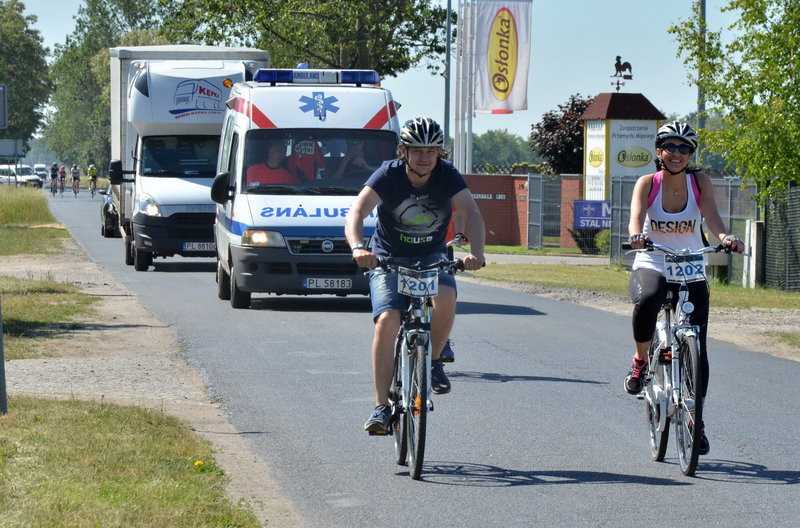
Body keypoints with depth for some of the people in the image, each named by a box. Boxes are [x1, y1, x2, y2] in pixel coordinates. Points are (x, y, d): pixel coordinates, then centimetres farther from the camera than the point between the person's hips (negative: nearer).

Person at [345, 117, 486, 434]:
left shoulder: (447, 175, -14)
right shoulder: (388, 174, -18)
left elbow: (471, 213, -26)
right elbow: (356, 212, -29)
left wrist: (476, 252, -45)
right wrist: (358, 248, -50)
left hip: (432, 256, 1)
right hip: (388, 257, -1)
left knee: (445, 299, -31)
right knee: (387, 321, -21)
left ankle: (434, 361, -3)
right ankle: (381, 407, -15)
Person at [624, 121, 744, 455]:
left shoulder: (699, 183, -2)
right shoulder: (648, 183, -5)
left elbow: (711, 215, -19)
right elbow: (636, 214, -23)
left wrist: (724, 236, -42)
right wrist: (636, 234, -47)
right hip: (651, 266, -2)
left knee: (696, 347, -4)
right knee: (647, 301, -38)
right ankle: (641, 361, -12)